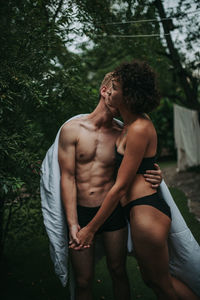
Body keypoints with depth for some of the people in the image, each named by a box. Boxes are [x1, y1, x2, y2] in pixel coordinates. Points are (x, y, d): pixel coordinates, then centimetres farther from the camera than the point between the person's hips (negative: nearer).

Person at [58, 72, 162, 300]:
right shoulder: (71, 130, -5)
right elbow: (68, 177, -7)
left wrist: (154, 178, -16)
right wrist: (73, 224, -14)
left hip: (113, 210, 1)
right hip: (80, 212, -1)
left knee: (118, 272, 14)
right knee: (83, 281, 7)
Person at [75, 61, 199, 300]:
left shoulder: (139, 129, -21)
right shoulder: (132, 122, 7)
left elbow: (120, 187, -19)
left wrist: (90, 228, -13)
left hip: (146, 212, -10)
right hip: (142, 210, 10)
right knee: (152, 278, 24)